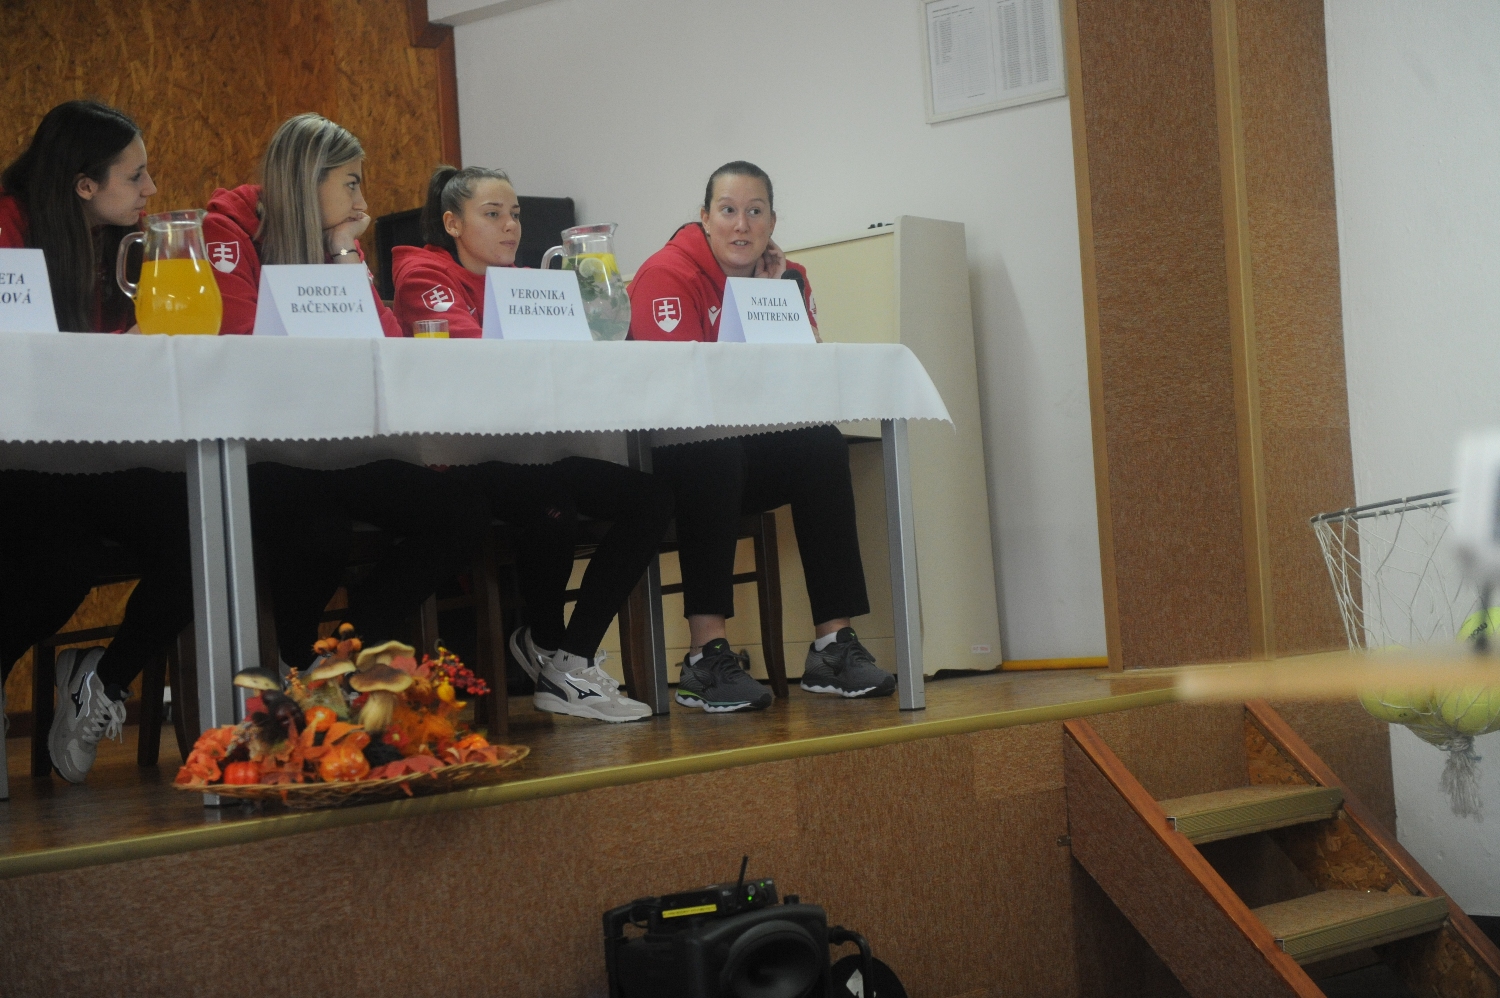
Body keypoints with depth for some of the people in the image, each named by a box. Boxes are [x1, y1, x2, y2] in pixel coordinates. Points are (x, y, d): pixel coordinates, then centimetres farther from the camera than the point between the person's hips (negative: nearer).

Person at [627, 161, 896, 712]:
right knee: (716, 454, -35)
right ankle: (707, 655, -39)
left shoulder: (786, 277, 7)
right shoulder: (667, 274, -12)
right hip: (661, 456, -6)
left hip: (740, 450, 6)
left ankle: (833, 643, -19)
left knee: (823, 445, -16)